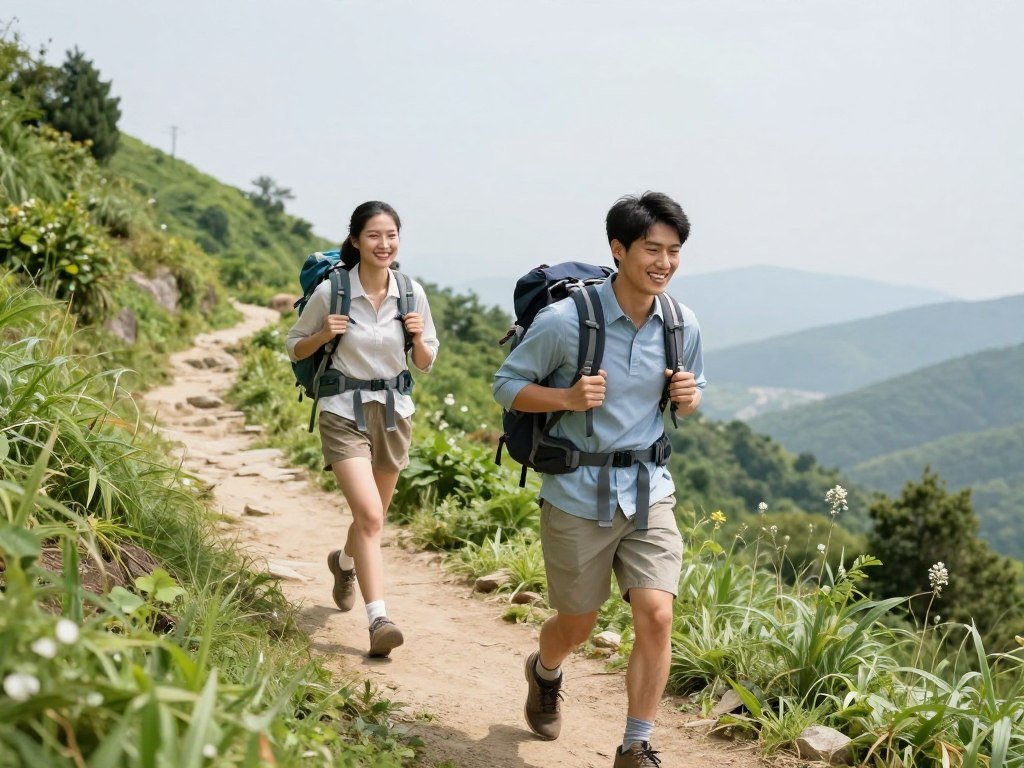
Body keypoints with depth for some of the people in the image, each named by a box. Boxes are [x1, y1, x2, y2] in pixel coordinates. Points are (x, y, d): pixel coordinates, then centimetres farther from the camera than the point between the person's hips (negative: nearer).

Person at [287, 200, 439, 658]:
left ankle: (344, 563, 52)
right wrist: (325, 335, -17)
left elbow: (426, 364, 7)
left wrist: (418, 337, -13)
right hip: (344, 413, -4)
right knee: (369, 515, -19)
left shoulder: (412, 293, -2)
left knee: (373, 515, 20)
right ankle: (378, 619, -17)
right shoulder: (330, 291, -10)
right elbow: (295, 348, 3)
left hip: (394, 412, 4)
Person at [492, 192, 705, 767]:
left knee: (657, 613, -12)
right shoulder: (564, 320, -17)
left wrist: (689, 397, -10)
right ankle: (545, 674, 50)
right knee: (578, 623, 13)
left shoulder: (684, 326, -3)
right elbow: (507, 384, -6)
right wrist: (568, 398, -24)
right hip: (577, 495, -3)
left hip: (649, 489, 3)